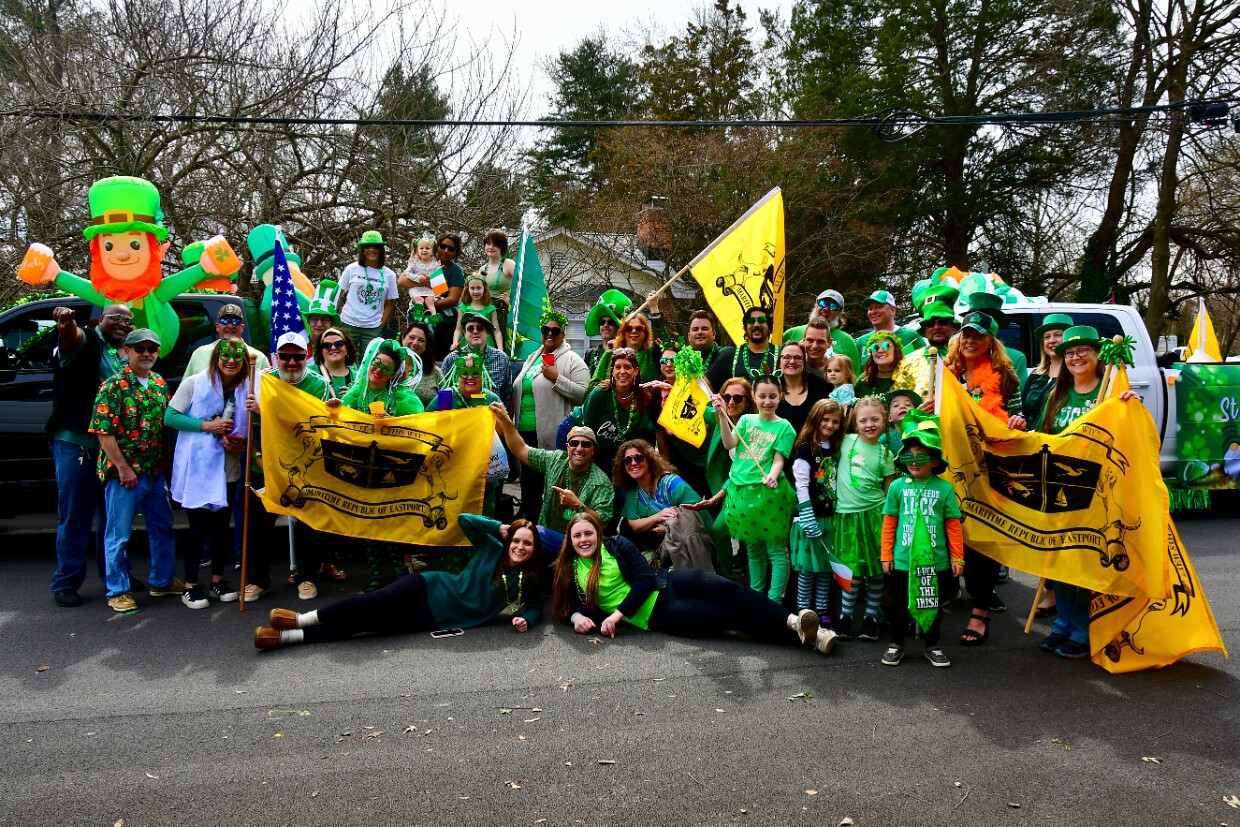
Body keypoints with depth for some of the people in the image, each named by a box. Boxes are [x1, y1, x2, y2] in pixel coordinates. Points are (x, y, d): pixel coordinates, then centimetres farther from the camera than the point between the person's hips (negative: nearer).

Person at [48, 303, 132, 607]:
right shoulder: (86, 342, -6)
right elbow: (70, 337, -30)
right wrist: (66, 322, -50)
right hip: (77, 445, -6)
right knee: (75, 517, 1)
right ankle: (66, 583, 11)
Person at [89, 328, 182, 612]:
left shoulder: (160, 384, 9)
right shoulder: (114, 386, -11)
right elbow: (104, 432, -15)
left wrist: (164, 463, 11)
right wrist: (123, 467, -16)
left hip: (155, 471, 7)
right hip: (124, 472, -7)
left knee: (163, 528, 15)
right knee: (119, 534, 4)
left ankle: (162, 581, 30)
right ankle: (118, 591, 15)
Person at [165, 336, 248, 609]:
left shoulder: (247, 389, 4)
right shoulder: (194, 383, -7)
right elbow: (170, 417, -8)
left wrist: (241, 443, -6)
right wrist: (206, 425, -18)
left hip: (227, 468, 4)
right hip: (197, 467, -4)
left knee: (222, 524, 12)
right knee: (199, 525, -2)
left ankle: (218, 580, 27)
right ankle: (190, 585, 13)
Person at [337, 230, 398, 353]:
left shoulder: (389, 275, 5)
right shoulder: (352, 269, 2)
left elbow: (389, 304, 8)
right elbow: (340, 294, 6)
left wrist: (381, 326, 0)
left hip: (373, 328, 1)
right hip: (349, 324, -1)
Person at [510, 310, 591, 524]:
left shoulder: (572, 360, -4)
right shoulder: (532, 358, 19)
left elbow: (584, 394, -14)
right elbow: (519, 390, 26)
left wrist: (556, 378, -18)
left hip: (553, 433, -7)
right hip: (527, 431, 7)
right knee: (528, 481, 14)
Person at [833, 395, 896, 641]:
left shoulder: (884, 453, 3)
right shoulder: (846, 441, 3)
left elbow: (890, 490, 6)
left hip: (874, 514, 0)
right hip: (847, 514, 0)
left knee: (876, 569, 4)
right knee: (853, 569, 1)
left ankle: (871, 616, 19)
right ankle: (845, 615, 16)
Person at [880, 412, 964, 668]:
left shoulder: (944, 488, -5)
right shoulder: (898, 487, -4)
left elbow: (953, 526, 0)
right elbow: (889, 524, 1)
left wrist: (957, 558, 1)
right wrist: (886, 556, 2)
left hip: (935, 560, 0)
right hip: (903, 559, 0)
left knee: (933, 603, 14)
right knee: (900, 603, 12)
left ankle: (932, 645, 31)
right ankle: (896, 644, 28)